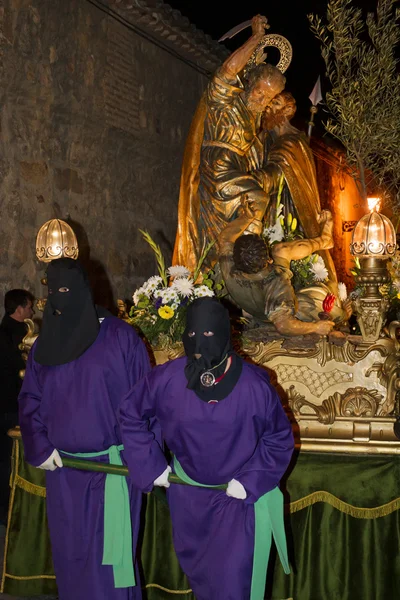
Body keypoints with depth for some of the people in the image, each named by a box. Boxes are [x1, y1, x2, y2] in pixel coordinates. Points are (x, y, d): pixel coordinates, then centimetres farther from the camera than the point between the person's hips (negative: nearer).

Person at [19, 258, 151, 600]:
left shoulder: (120, 337, -6)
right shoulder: (43, 345, 6)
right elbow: (30, 401, 10)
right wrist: (39, 447, -3)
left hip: (113, 466, -4)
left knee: (110, 551, 0)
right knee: (70, 552, 13)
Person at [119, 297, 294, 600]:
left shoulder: (254, 385, -23)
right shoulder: (166, 378, -19)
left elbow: (280, 438, -9)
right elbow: (130, 415, -2)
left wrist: (250, 482, -14)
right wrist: (151, 465, -4)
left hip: (239, 495, -2)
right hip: (187, 493, 3)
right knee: (197, 570, 23)